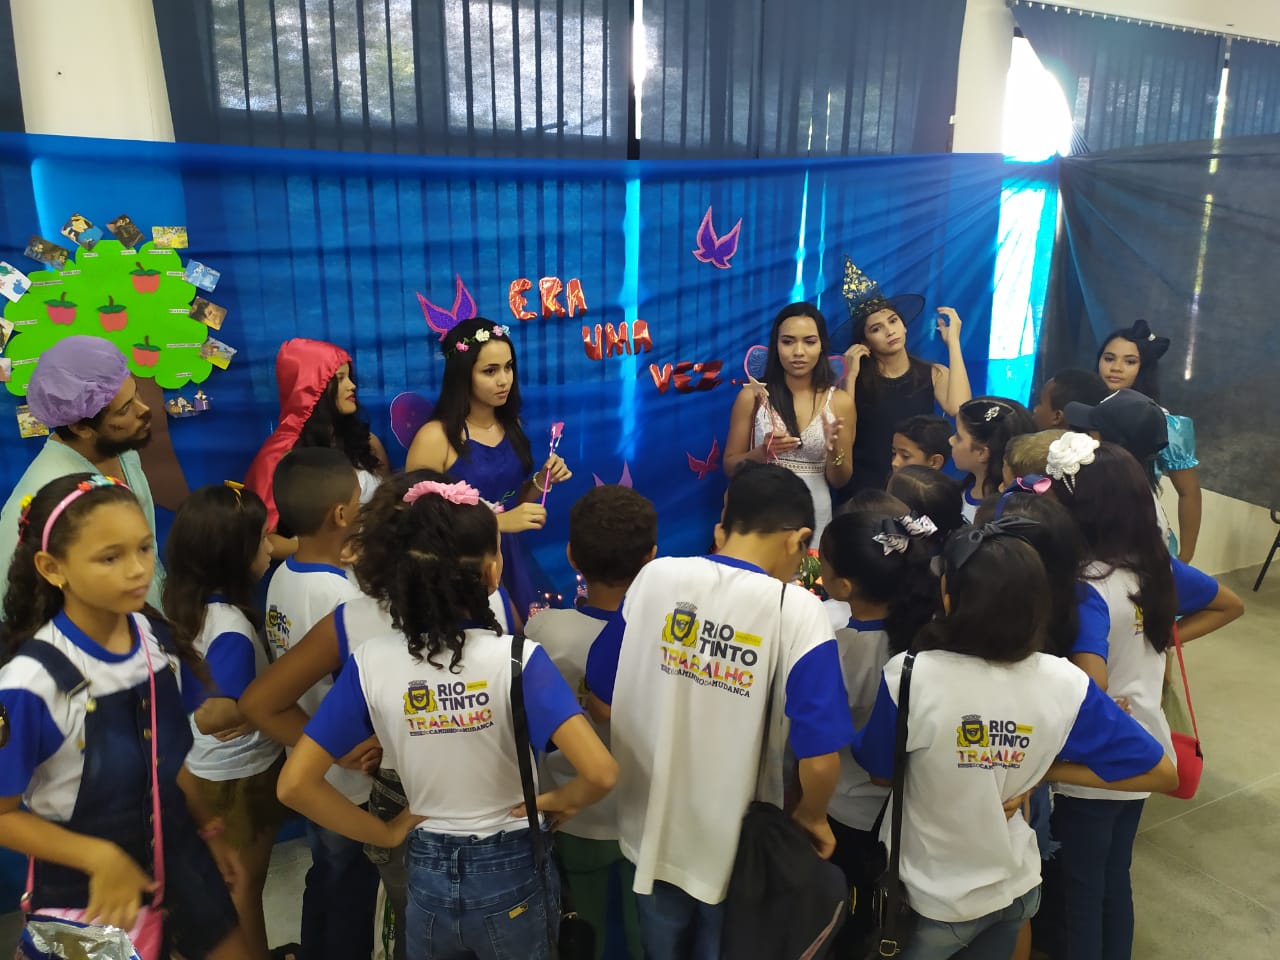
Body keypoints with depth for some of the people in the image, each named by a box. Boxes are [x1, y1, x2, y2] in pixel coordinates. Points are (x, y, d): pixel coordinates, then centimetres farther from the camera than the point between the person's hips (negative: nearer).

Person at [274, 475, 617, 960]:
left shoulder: (369, 662, -14)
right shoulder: (517, 658, -23)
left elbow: (295, 784, -13)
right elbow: (600, 772, -31)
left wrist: (386, 833, -3)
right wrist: (561, 800, -10)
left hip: (428, 877, 2)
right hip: (512, 873, -2)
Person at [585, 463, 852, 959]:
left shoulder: (655, 576, -13)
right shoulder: (798, 610, -21)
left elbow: (602, 704, -4)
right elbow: (819, 758, -23)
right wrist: (811, 818, -1)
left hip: (652, 832, 2)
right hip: (738, 847, -2)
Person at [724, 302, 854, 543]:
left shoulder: (839, 401, -2)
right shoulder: (752, 396, -6)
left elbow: (840, 481, 3)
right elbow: (730, 466, 0)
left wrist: (834, 450, -16)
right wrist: (762, 452, -19)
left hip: (815, 518, 1)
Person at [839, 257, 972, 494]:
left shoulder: (934, 374, 0)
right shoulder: (858, 379, -2)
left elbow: (959, 408, -20)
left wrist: (953, 342, -12)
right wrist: (850, 377, -14)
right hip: (866, 488, -1)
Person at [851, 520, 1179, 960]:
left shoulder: (909, 675, -29)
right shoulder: (1064, 683, -19)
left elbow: (879, 772, -12)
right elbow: (1162, 773, -7)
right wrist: (1045, 767, -6)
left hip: (933, 901, -3)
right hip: (1018, 889, 4)